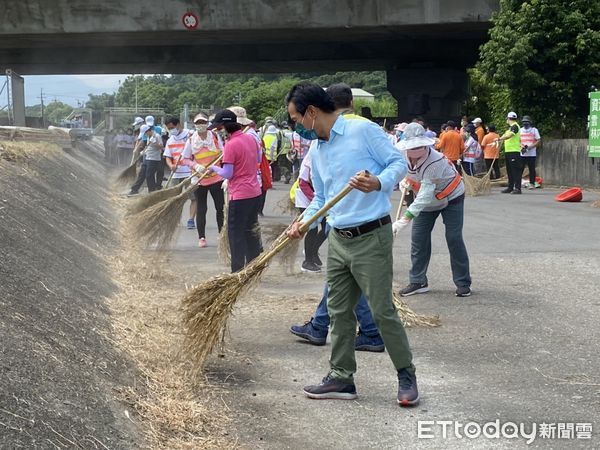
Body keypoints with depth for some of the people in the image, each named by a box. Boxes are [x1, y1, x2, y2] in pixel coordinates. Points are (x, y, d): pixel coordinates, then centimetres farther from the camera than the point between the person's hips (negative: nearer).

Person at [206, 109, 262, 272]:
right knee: (251, 230, 17)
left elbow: (227, 174, -16)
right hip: (255, 192, 8)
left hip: (240, 196, -8)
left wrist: (214, 168, 1)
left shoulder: (231, 145, -18)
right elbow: (258, 158, 22)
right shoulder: (250, 138, 6)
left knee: (236, 233, 0)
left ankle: (238, 271, 1)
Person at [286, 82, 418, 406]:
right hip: (338, 241, 8)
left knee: (383, 310, -4)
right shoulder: (316, 152, 13)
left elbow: (398, 162, -9)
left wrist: (378, 183, -27)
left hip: (371, 238, -7)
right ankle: (341, 377, 19)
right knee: (339, 311, 10)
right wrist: (303, 223, 2)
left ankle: (406, 375, 11)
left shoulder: (363, 131, -10)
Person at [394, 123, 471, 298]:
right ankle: (418, 281, 11)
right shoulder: (404, 157, -19)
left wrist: (405, 219, -53)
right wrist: (406, 181, -4)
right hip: (427, 202, 6)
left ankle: (463, 283, 0)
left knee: (454, 239, -11)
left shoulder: (435, 162, -40)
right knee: (418, 239, 1)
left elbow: (425, 195, -47)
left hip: (451, 198, -6)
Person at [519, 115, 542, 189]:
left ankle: (532, 184, 7)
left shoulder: (534, 130, 4)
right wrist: (522, 147, -9)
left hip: (531, 153, -2)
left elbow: (539, 140, 0)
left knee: (532, 169, 1)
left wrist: (530, 147, -13)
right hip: (522, 154, 2)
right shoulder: (520, 130, 13)